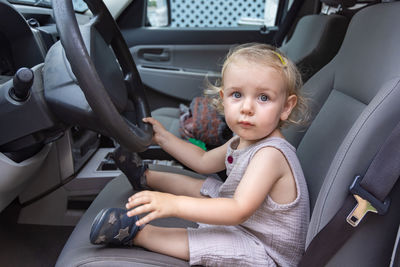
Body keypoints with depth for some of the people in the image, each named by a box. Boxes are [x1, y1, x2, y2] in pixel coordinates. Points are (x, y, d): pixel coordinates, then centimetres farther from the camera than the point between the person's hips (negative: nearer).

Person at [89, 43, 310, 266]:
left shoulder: (270, 153, -32)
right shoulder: (245, 139, -2)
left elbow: (240, 211, -39)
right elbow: (204, 161, 12)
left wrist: (175, 204, -44)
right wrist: (163, 137, 10)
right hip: (244, 223, 9)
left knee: (204, 242, -32)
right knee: (198, 187, 18)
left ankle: (138, 233, -15)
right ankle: (145, 176, 37)